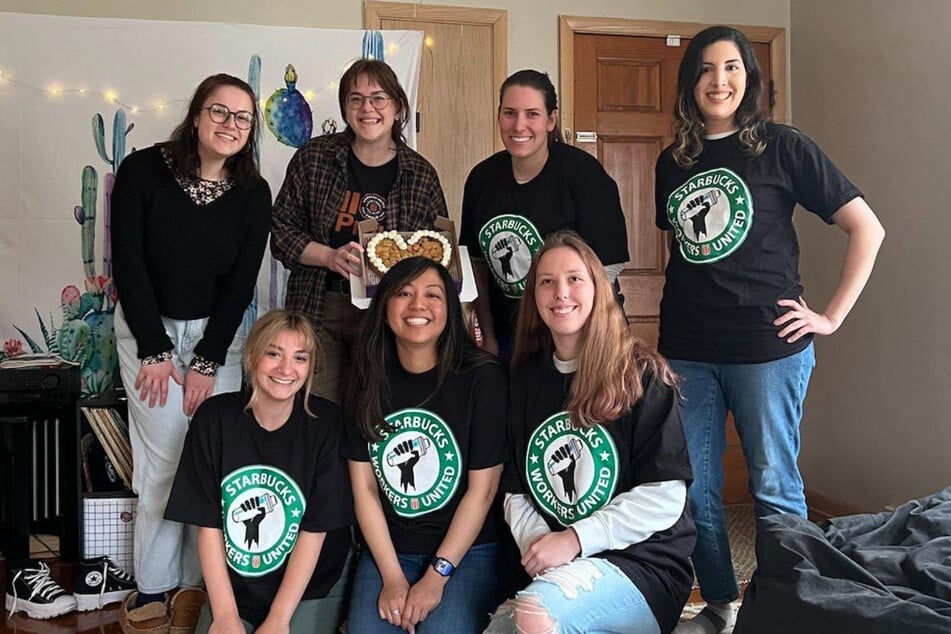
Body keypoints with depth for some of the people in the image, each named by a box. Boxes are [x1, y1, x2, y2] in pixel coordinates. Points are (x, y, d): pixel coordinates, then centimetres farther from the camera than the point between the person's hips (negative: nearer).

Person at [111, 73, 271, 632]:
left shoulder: (253, 193, -3)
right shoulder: (143, 170, -10)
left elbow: (242, 282, -4)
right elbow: (128, 263, -10)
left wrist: (208, 361, -8)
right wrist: (154, 350, -11)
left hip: (218, 333, 2)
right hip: (148, 329, -2)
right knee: (164, 460, -6)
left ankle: (199, 581, 11)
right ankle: (153, 588, 8)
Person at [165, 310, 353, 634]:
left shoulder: (325, 422, -11)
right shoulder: (214, 417, -8)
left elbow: (315, 529, -11)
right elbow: (209, 524, -6)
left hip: (312, 589, -1)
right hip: (232, 588, 1)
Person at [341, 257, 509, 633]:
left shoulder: (482, 377, -9)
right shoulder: (368, 382, 2)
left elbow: (482, 490, -9)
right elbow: (364, 487, 0)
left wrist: (437, 576, -13)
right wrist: (392, 577, -9)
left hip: (469, 549, -3)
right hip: (388, 549, 3)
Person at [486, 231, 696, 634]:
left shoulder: (642, 374, -4)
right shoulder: (526, 380, 10)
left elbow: (664, 496, -11)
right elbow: (515, 490, 9)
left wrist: (574, 540, -16)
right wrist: (537, 547, -10)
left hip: (642, 564, -4)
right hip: (553, 570, 5)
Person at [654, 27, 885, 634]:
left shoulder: (783, 147, -3)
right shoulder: (672, 162, 10)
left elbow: (868, 228, -2)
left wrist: (831, 316, -6)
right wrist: (676, 319, 14)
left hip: (767, 347, -4)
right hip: (687, 350, 4)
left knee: (774, 489, 4)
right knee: (694, 491, 10)